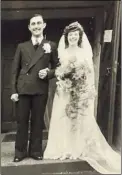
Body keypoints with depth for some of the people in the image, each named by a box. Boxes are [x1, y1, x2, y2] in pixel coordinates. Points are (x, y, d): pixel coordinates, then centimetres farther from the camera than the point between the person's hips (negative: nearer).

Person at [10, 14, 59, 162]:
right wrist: (13, 90, -1)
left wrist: (48, 73, -13)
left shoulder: (51, 46, 6)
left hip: (40, 90, -1)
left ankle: (35, 151, 23)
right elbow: (15, 70, 6)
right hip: (22, 89, 1)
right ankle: (20, 151, 22)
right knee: (22, 121, 7)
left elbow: (56, 68, 8)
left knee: (37, 121, 8)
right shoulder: (21, 47, 9)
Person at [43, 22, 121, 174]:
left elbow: (90, 74, -1)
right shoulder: (62, 52, 6)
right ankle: (64, 149, 18)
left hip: (81, 93, -2)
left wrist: (89, 93, -7)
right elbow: (57, 73, 8)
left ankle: (79, 149, 20)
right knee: (63, 120, 4)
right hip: (64, 93, 2)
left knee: (80, 120, 6)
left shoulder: (85, 52, 1)